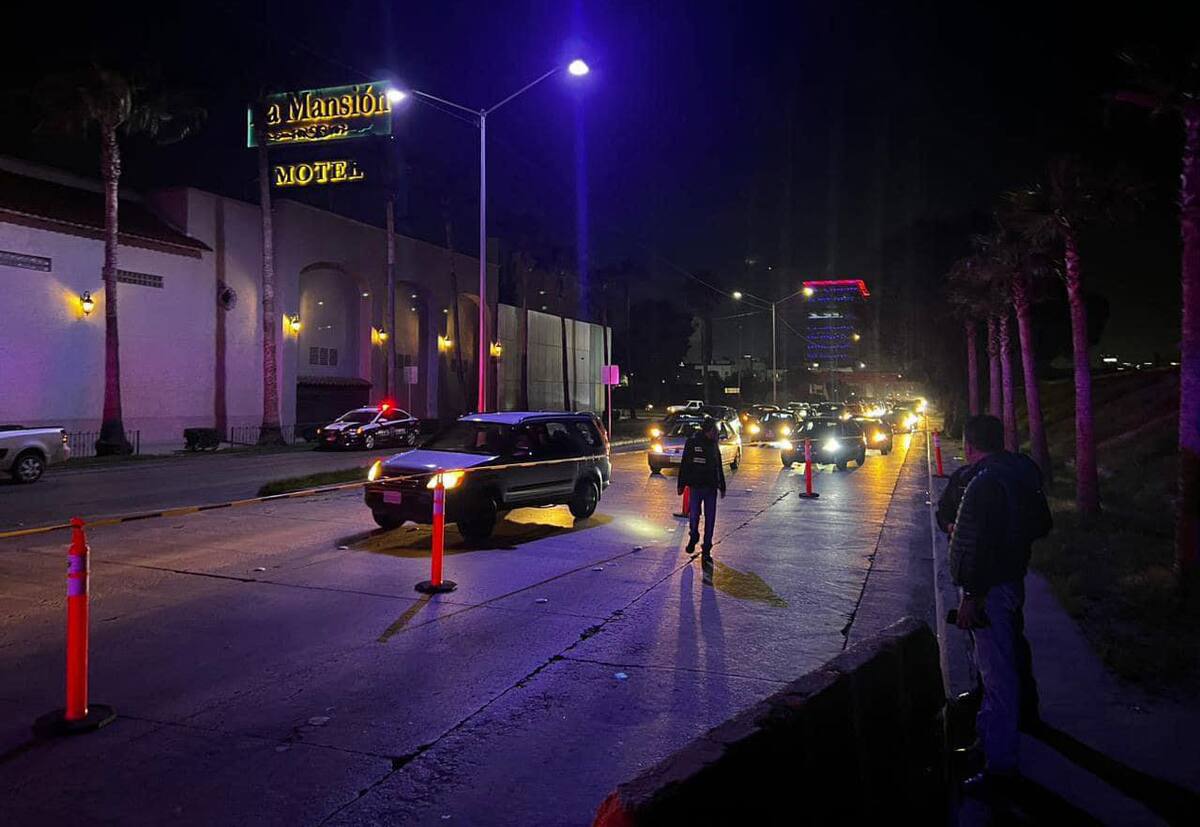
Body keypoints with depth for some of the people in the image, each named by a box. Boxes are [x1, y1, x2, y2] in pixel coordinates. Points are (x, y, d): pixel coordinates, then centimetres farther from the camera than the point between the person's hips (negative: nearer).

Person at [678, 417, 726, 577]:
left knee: (710, 520, 1)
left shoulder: (714, 444, 8)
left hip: (711, 487, 3)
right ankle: (693, 537, 29)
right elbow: (684, 464, -2)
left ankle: (706, 551, 8)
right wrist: (681, 484, -4)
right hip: (696, 486, -3)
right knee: (694, 516, -2)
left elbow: (719, 467, 16)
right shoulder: (692, 442, -4)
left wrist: (722, 487, 16)